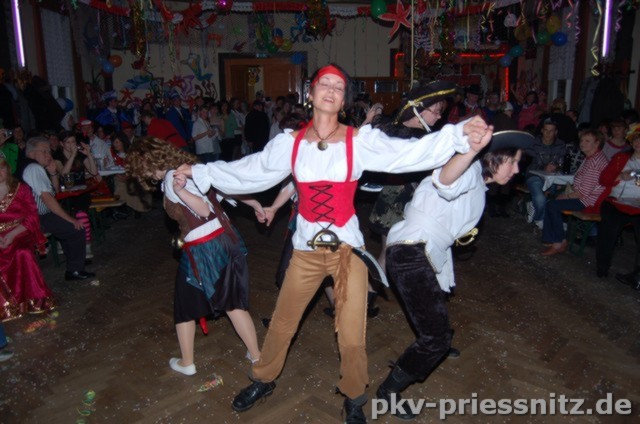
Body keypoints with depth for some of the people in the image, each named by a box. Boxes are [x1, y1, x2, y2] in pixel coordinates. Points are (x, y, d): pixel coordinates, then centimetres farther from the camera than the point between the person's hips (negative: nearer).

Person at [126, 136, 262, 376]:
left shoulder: (171, 179, -13)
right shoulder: (191, 166, 10)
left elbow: (204, 209, -19)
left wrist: (180, 191, -33)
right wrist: (255, 204, 20)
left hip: (200, 250, -7)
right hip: (225, 239, 7)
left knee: (185, 308, 16)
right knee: (234, 303, 16)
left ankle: (186, 363, 30)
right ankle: (256, 355, 23)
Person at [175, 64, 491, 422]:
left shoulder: (360, 140, -9)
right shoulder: (291, 142, -2)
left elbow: (409, 153, -21)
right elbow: (248, 172, 6)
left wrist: (459, 135, -34)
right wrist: (200, 171, 9)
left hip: (348, 248, -1)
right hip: (306, 249, 2)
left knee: (352, 337, 7)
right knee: (282, 325, 17)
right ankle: (264, 381, 46)